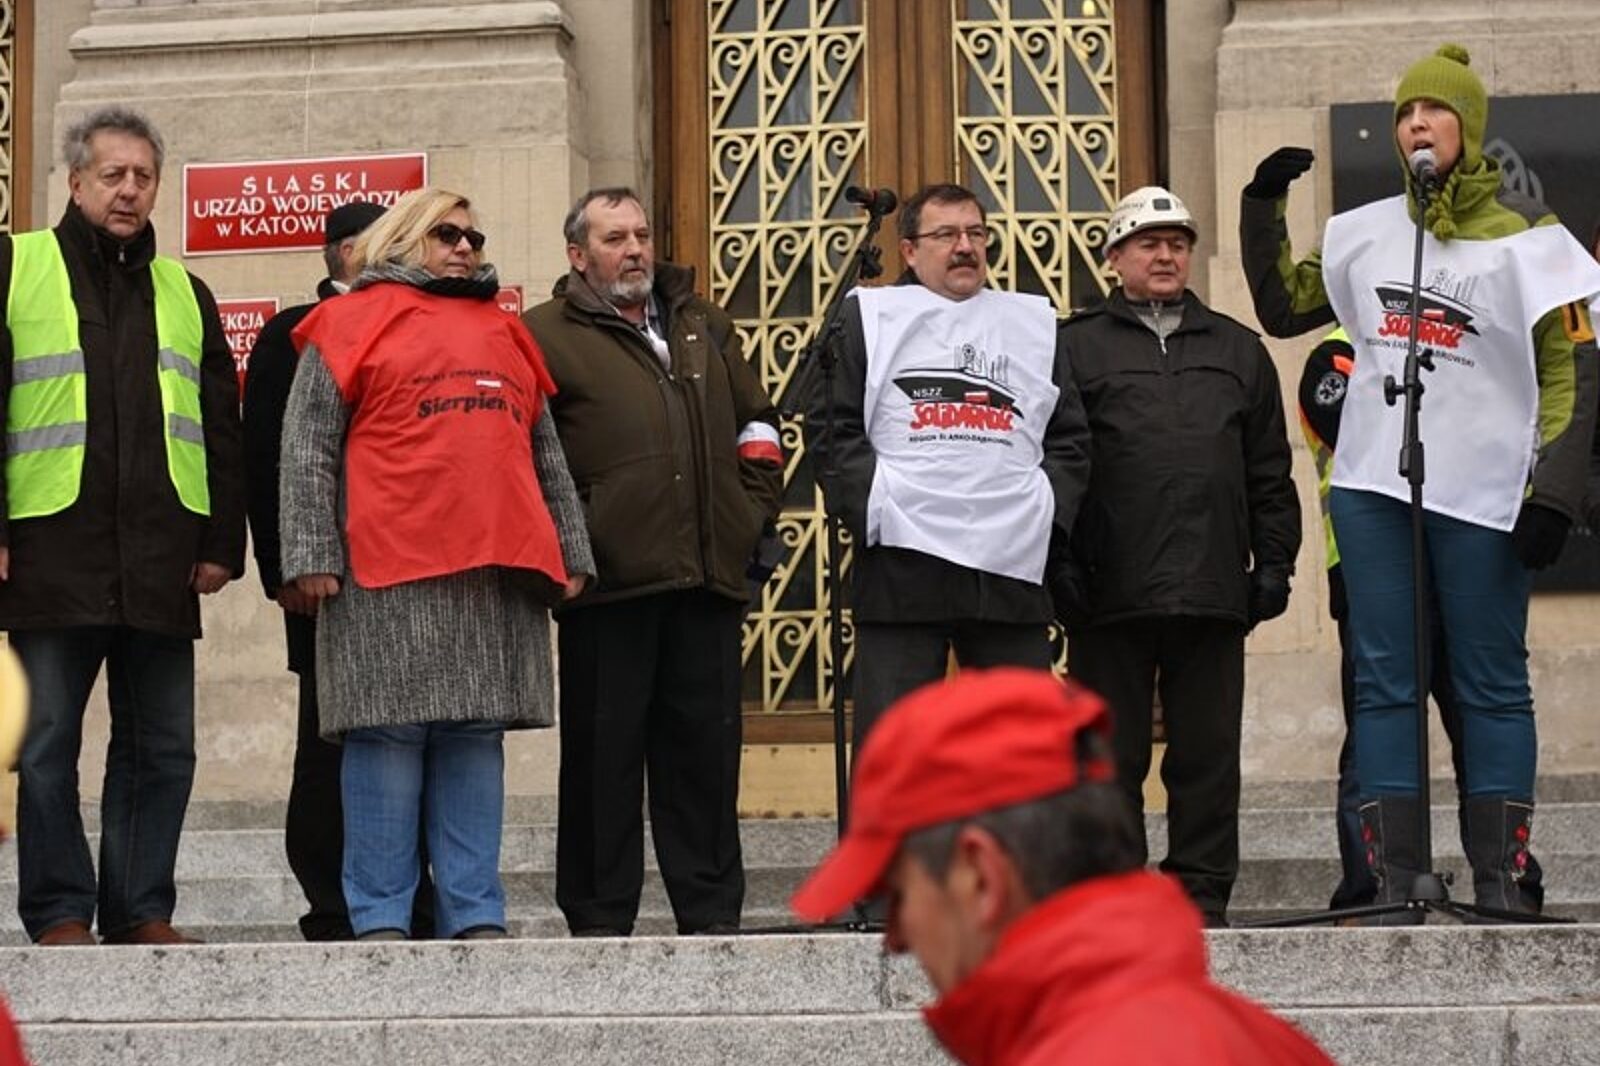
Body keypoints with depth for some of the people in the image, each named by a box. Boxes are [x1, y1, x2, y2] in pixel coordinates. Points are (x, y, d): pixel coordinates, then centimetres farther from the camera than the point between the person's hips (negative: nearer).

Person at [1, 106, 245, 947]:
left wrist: (221, 541, 6)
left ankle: (141, 910, 13)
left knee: (161, 747, 5)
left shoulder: (184, 293, 18)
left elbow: (220, 428, 16)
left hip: (161, 557, 4)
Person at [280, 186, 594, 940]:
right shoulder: (350, 324, 8)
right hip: (388, 569, -5)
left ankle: (475, 914, 6)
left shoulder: (503, 333, 24)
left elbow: (546, 457, 25)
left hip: (498, 569, 5)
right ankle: (381, 917, -1)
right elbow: (308, 451, 0)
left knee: (476, 737, 4)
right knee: (389, 734, -5)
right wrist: (312, 556, -9)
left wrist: (570, 552, 18)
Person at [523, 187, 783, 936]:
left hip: (707, 574, 5)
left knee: (706, 749, 7)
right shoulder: (547, 335, 2)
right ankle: (598, 920, 6)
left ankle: (712, 914, 14)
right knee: (604, 752, -1)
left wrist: (754, 507, 14)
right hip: (608, 580, -4)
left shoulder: (705, 326, 20)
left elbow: (757, 419, 26)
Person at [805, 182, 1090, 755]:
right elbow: (831, 424, 2)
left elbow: (1069, 435, 17)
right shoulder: (869, 315, 9)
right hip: (902, 562, -3)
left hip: (1013, 567, 3)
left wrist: (1051, 512, 2)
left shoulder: (1035, 322, 18)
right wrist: (870, 507, -10)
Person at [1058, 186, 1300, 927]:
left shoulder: (1237, 350, 18)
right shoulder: (1076, 347, 7)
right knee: (1111, 755, 2)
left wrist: (1273, 561, 8)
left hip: (1214, 589, 3)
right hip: (1111, 592, -3)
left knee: (1208, 753, 4)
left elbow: (1269, 471, 17)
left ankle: (1202, 895, 11)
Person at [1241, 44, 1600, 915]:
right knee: (1382, 680, 0)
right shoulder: (1366, 233, 12)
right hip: (1372, 486, 4)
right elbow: (1280, 308, 24)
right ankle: (1394, 877, 0)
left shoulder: (1525, 238, 0)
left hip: (1483, 492, -4)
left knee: (1492, 683, 0)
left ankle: (1500, 877, 2)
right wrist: (1262, 210, 14)